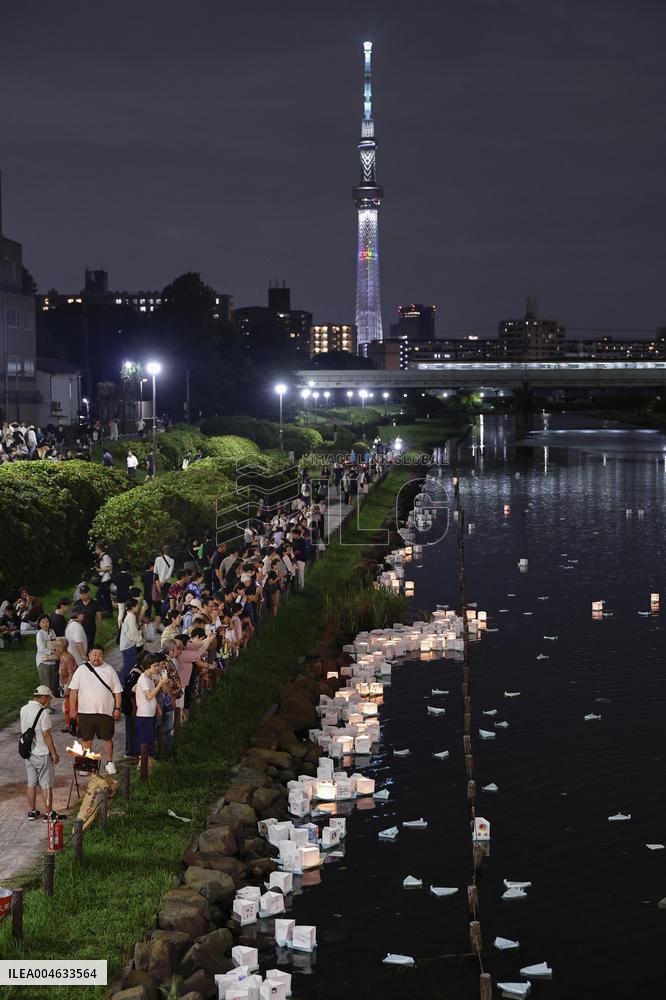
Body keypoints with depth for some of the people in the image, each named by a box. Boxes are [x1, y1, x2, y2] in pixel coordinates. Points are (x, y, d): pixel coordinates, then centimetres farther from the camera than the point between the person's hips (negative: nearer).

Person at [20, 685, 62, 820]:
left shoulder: (23, 710, 3)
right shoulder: (43, 713, -20)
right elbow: (46, 736, -19)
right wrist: (54, 754, -9)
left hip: (28, 752, 7)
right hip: (42, 754, -7)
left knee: (31, 783, 16)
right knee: (46, 785, 3)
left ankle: (31, 811, 23)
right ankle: (48, 813, 9)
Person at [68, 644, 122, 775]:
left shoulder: (109, 670, 0)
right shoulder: (81, 670, -1)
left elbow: (117, 691, 3)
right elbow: (73, 690, 1)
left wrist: (117, 708, -3)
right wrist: (72, 709, -3)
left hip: (105, 712, 0)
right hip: (85, 712, 0)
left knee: (107, 738, 10)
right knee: (86, 739, 9)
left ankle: (110, 763, 24)